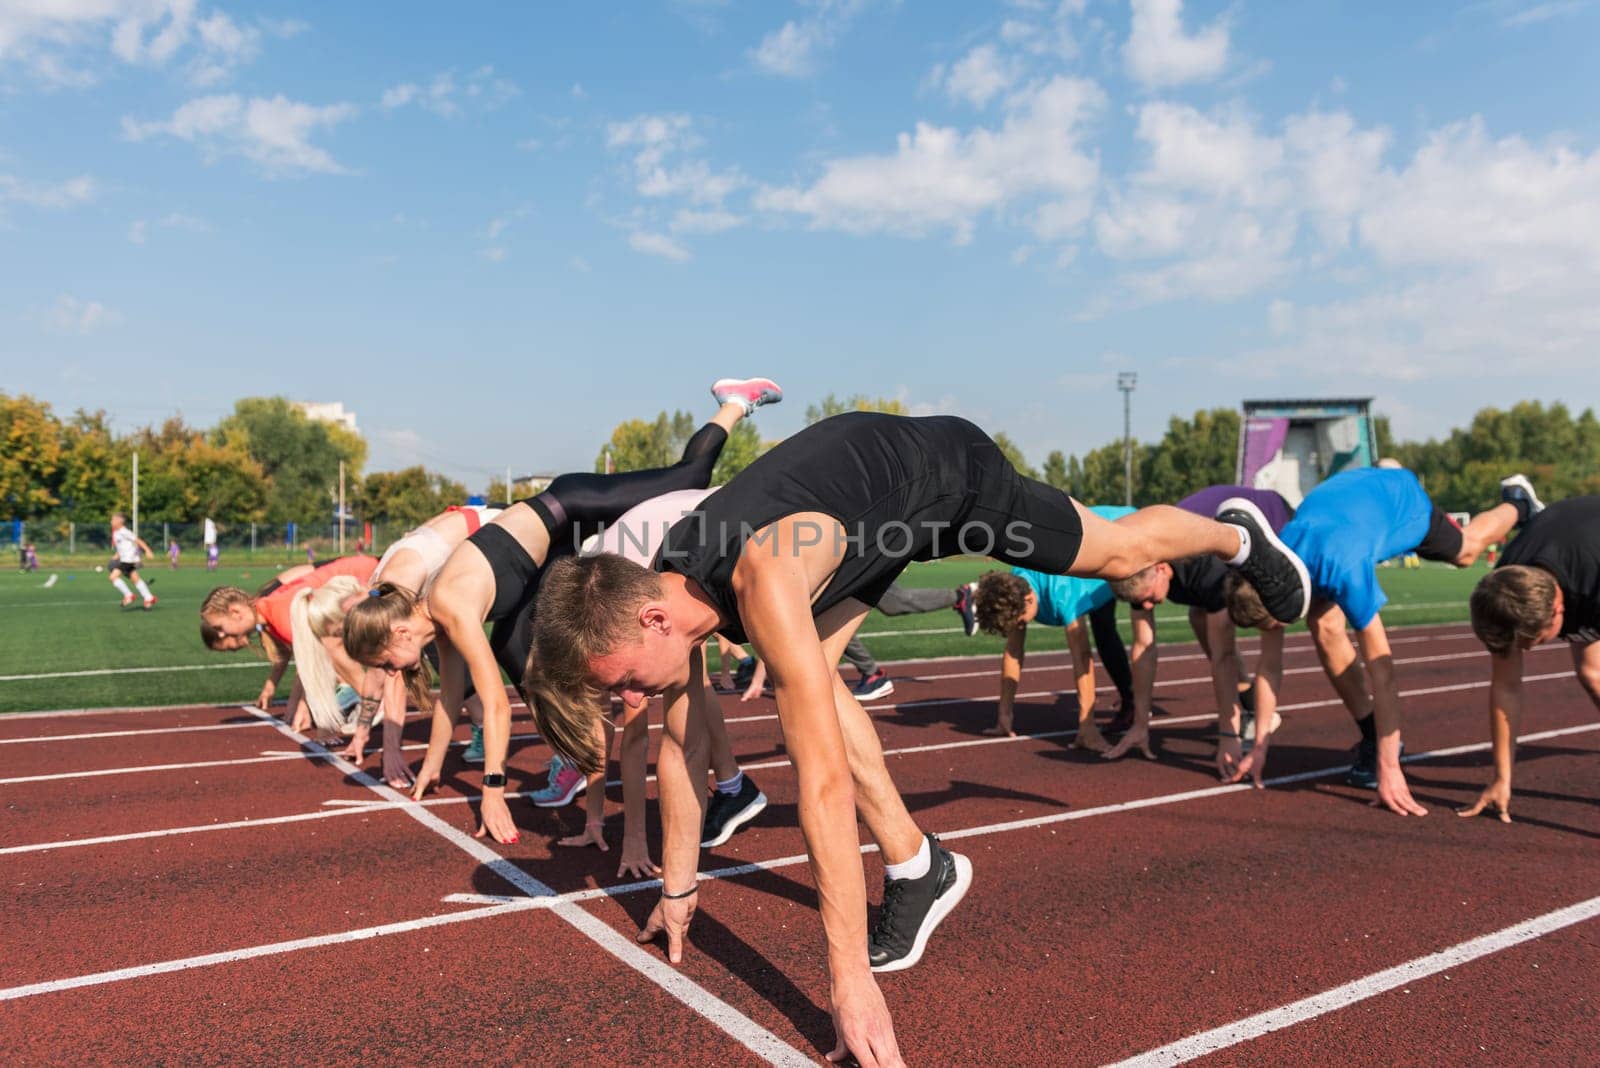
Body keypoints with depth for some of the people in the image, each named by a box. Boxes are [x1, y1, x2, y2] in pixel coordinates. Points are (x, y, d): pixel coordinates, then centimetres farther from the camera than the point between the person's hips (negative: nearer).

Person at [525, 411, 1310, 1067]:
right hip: (876, 503, 6)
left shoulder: (764, 579, -45)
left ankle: (1241, 540, 50)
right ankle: (917, 868, 6)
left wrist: (851, 979, -44)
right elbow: (681, 744, -6)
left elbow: (826, 781, -47)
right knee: (810, 678, -10)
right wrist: (678, 887, 2)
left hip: (944, 468, -5)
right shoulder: (659, 589, -20)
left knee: (1119, 553, 16)